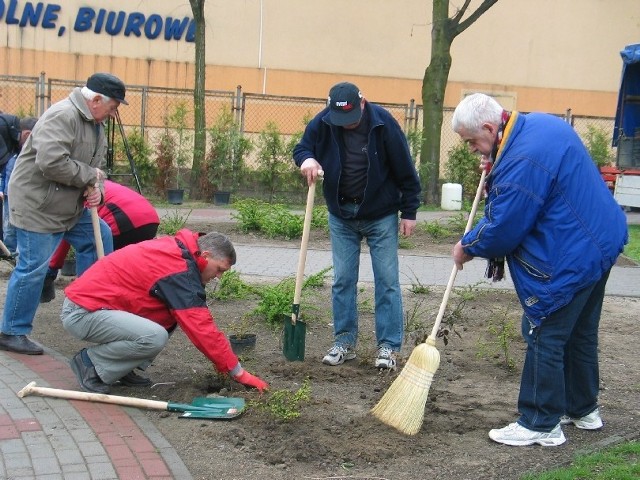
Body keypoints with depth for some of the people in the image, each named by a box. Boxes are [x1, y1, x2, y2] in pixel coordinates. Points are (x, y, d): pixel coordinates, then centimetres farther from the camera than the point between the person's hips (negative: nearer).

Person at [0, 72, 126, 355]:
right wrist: (89, 177, -21)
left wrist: (96, 189, -7)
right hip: (37, 206, -10)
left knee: (101, 237, 14)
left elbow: (96, 165, 16)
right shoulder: (62, 116, -22)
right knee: (33, 269, -5)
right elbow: (51, 162, -34)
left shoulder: (95, 124, 11)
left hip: (71, 206, 10)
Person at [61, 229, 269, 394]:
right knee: (155, 337, -27)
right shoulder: (179, 270, -21)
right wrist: (239, 373, -14)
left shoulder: (176, 250, 8)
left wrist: (223, 361, 11)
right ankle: (91, 363, -7)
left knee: (173, 315, 6)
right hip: (81, 313, -10)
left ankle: (122, 369, 9)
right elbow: (201, 328, -21)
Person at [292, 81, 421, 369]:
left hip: (380, 215, -3)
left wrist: (409, 211, -8)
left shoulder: (383, 123, -17)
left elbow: (405, 169, -10)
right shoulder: (323, 123, -10)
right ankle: (345, 342, 17)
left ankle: (389, 346, 6)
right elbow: (301, 148, 5)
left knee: (387, 281, -1)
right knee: (342, 280, 6)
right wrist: (306, 159, -21)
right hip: (341, 216, 3)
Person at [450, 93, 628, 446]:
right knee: (581, 333, 21)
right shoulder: (541, 123, 4)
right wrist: (497, 172, 9)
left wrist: (468, 247, -2)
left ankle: (542, 424, 8)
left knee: (544, 337, -1)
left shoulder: (520, 163, -27)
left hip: (568, 261, -11)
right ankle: (582, 409, 36)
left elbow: (502, 231, -20)